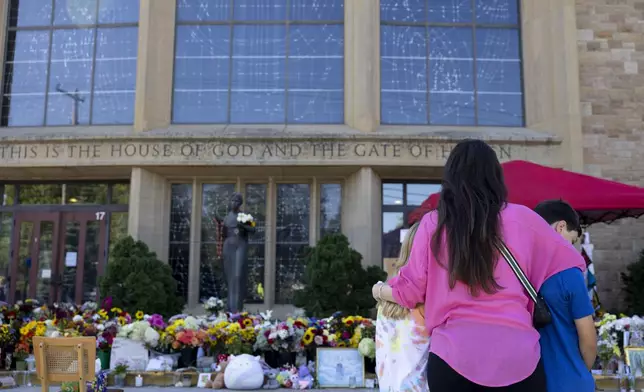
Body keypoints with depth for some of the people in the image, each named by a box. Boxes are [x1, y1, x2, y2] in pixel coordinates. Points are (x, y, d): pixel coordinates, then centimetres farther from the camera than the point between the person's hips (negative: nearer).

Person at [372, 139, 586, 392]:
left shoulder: (433, 223, 1)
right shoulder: (521, 218, 2)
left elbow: (410, 290, 6)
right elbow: (571, 263, 12)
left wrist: (379, 291, 27)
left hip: (453, 355, 0)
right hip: (516, 354, 0)